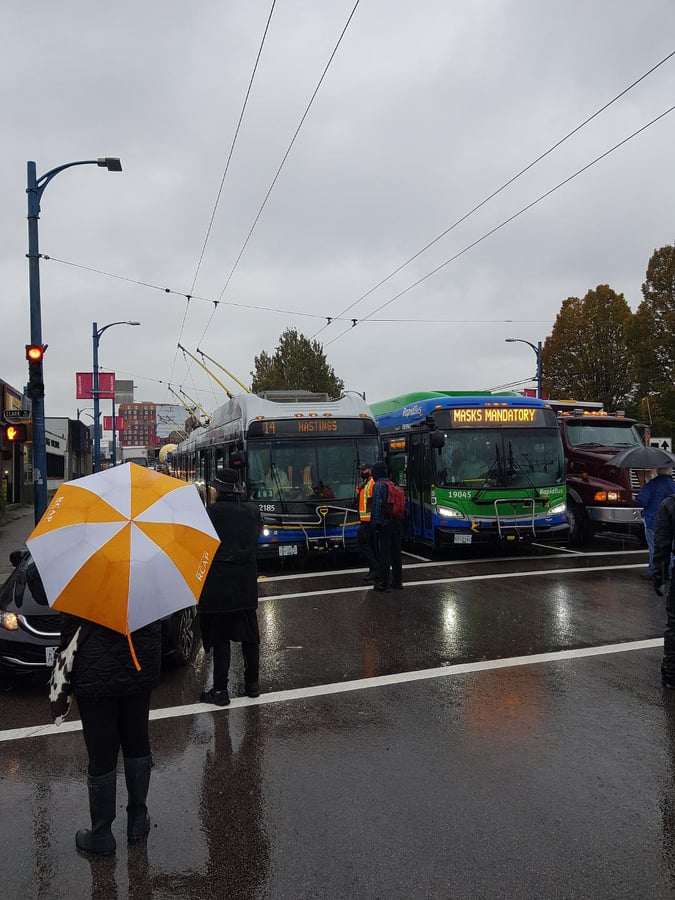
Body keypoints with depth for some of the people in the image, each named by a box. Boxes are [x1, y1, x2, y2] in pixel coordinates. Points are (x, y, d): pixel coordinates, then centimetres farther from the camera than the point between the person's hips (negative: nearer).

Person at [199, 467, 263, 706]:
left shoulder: (213, 511, -15)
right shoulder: (252, 511, 1)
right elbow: (255, 537, 9)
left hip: (219, 583, -5)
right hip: (246, 583, 5)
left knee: (220, 637, 3)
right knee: (249, 634, 15)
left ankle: (220, 690, 8)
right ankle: (252, 683, 24)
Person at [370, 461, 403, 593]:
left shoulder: (378, 485, -9)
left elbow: (376, 505, -17)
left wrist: (375, 522, -16)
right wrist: (398, 519, 18)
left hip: (384, 524, -7)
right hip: (396, 523, 8)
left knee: (384, 553, -4)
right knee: (396, 552, 14)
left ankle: (384, 583, -3)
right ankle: (397, 581, 22)